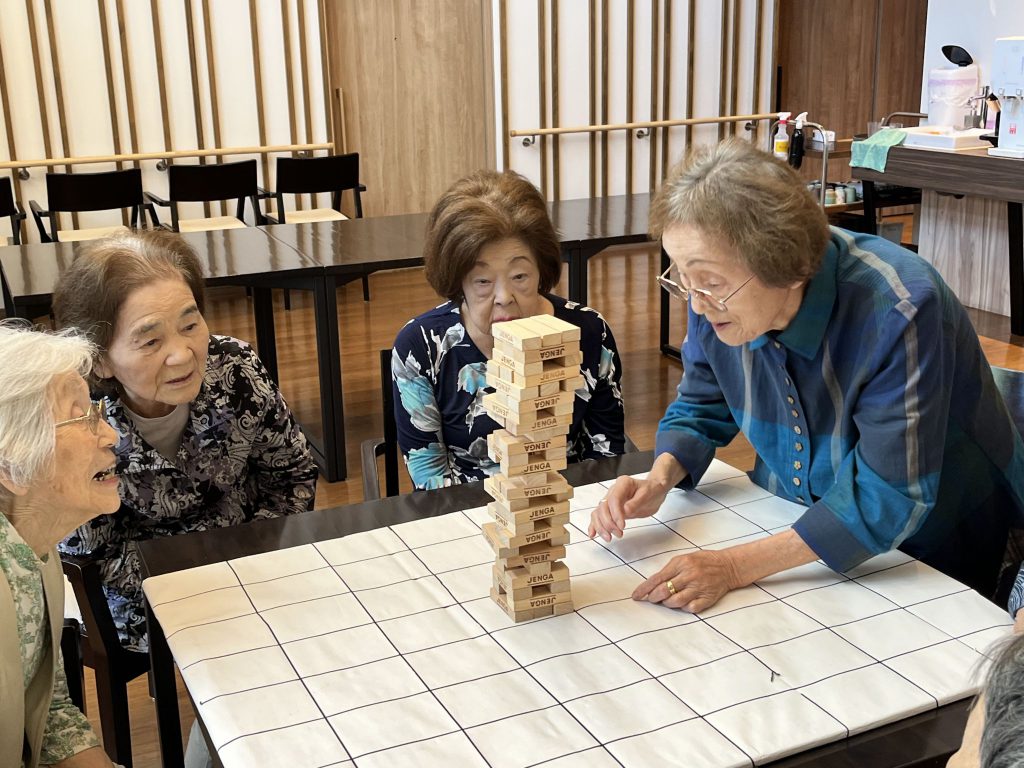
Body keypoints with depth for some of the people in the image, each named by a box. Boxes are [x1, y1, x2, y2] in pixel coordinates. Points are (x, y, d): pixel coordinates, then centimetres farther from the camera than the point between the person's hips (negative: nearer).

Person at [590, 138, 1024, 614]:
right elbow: (700, 409, 5)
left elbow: (887, 499, -30)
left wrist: (734, 567, -35)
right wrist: (660, 480, -17)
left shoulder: (897, 311, -32)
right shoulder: (716, 296, -14)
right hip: (795, 520, 4)